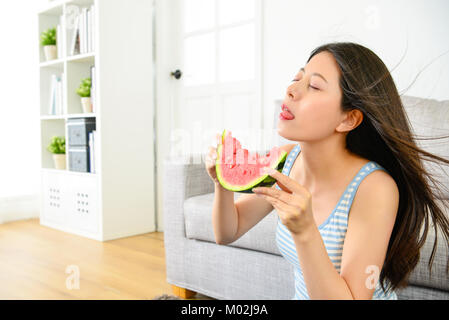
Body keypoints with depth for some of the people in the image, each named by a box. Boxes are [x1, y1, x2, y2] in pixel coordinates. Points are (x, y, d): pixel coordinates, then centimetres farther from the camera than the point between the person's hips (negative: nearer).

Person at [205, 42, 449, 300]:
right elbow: (227, 233, -2)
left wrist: (305, 233, -35)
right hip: (302, 293, 3)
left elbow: (352, 296, -23)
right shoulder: (285, 159, -10)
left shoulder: (375, 187, -23)